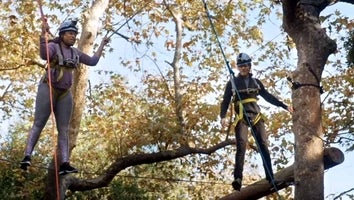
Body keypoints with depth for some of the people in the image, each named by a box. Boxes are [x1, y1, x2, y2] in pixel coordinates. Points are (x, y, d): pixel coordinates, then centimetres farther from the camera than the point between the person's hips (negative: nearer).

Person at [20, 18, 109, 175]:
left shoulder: (75, 52, 13)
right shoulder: (53, 46, -5)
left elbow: (92, 61, 23)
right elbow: (44, 55, -29)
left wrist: (102, 45, 26)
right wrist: (43, 35, -39)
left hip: (65, 93, 6)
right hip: (48, 89, -5)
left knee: (64, 129, -2)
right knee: (38, 124, -11)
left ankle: (64, 164, -6)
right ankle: (27, 157, -12)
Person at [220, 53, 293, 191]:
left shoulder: (256, 82, 16)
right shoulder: (232, 83, 8)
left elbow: (267, 96, 22)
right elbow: (225, 101, 5)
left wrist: (284, 106, 18)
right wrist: (223, 117, -11)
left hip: (256, 117, 3)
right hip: (241, 118, -3)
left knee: (263, 146, -5)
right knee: (241, 145, -20)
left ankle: (270, 178, -4)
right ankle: (238, 179, -30)